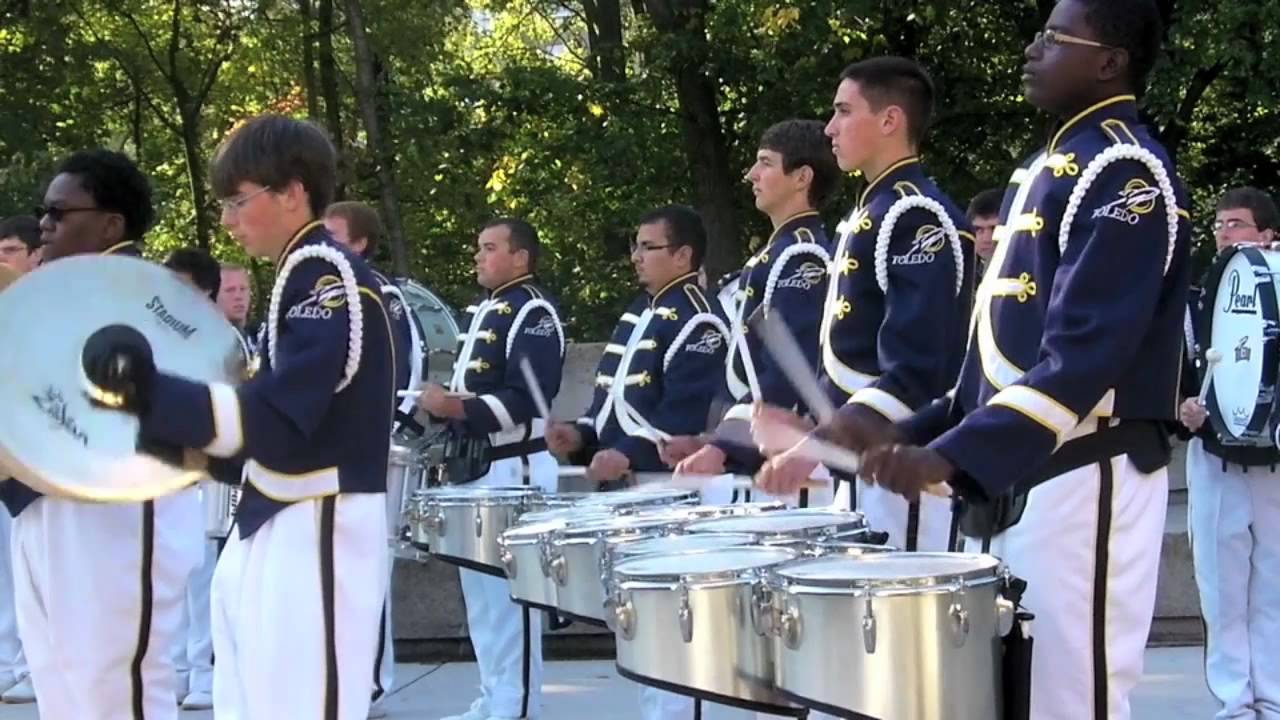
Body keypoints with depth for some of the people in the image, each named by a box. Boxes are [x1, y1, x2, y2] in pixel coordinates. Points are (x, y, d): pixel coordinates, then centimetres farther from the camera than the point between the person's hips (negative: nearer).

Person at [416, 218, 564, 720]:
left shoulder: (534, 313, -12)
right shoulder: (482, 311, 19)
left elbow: (525, 400, -21)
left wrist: (454, 407, -23)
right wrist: (440, 403, 6)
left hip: (513, 471, -10)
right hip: (474, 470, 10)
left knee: (511, 593, -7)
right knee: (480, 593, 14)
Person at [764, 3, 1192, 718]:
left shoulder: (1124, 174, -12)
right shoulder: (1054, 168, 18)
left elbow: (1086, 353, -23)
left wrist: (947, 457, -27)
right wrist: (909, 434, 12)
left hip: (1081, 485, -10)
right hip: (1018, 478, 10)